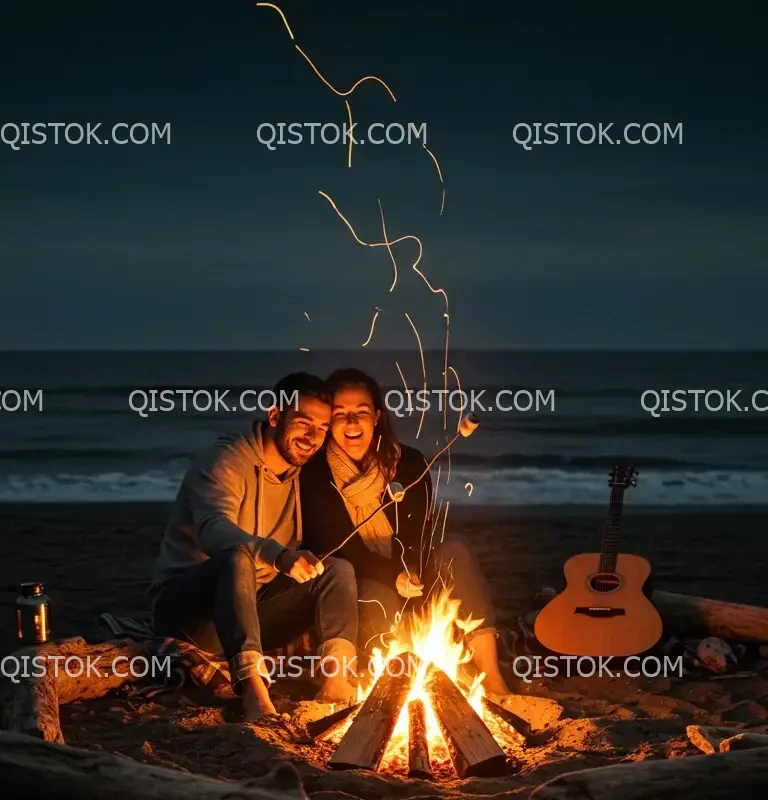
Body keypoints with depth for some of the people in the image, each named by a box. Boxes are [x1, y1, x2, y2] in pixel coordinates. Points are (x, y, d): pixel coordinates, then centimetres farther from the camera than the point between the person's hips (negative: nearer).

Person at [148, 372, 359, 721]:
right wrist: (279, 555, -52)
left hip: (253, 608, 7)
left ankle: (336, 678, -29)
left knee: (339, 570, -10)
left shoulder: (301, 475, 9)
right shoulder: (225, 462, -15)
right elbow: (214, 529, -35)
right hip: (185, 606, -7)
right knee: (236, 558, -37)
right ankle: (253, 688, -53)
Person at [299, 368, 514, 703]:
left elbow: (420, 536, -7)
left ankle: (490, 675, -33)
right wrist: (393, 577, -28)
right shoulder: (314, 475, -7)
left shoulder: (408, 464, 0)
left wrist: (411, 577, -27)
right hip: (357, 587, -3)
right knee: (378, 599, -37)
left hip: (409, 580, 3)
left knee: (454, 549, -25)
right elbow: (339, 548, -14)